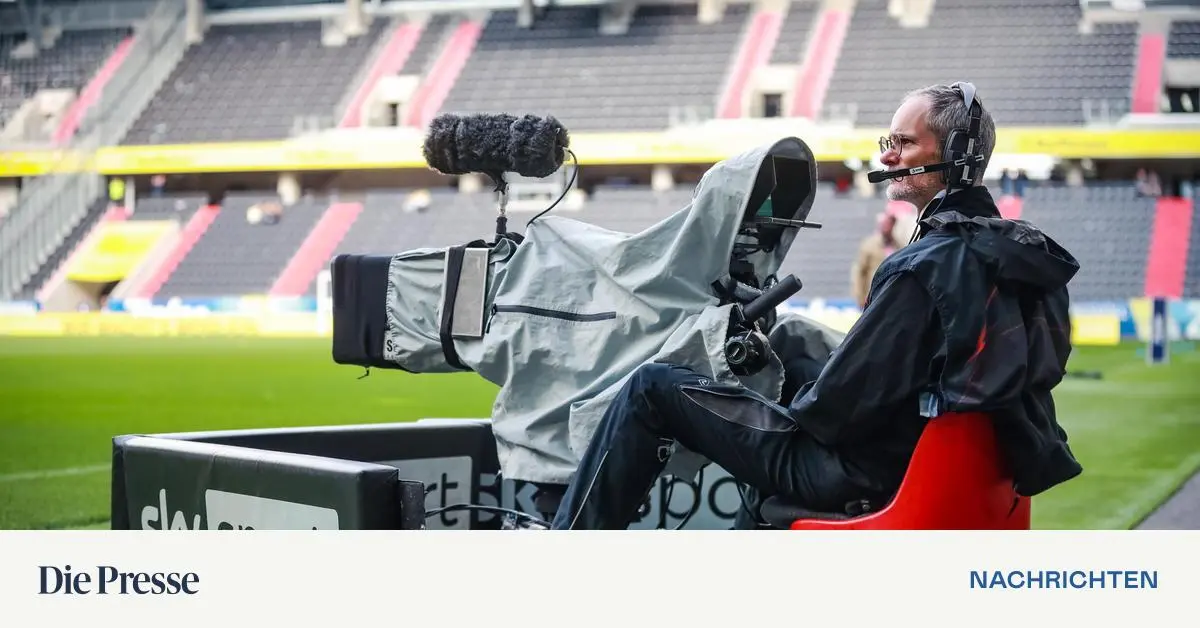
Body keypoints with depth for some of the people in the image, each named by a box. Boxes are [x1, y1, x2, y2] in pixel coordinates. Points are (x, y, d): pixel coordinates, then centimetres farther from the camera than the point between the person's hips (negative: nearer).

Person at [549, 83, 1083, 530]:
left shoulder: (928, 267, -24)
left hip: (867, 474, -9)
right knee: (788, 337, 35)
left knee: (653, 388, -3)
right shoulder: (1018, 254, 4)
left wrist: (795, 408, -1)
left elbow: (848, 398, -24)